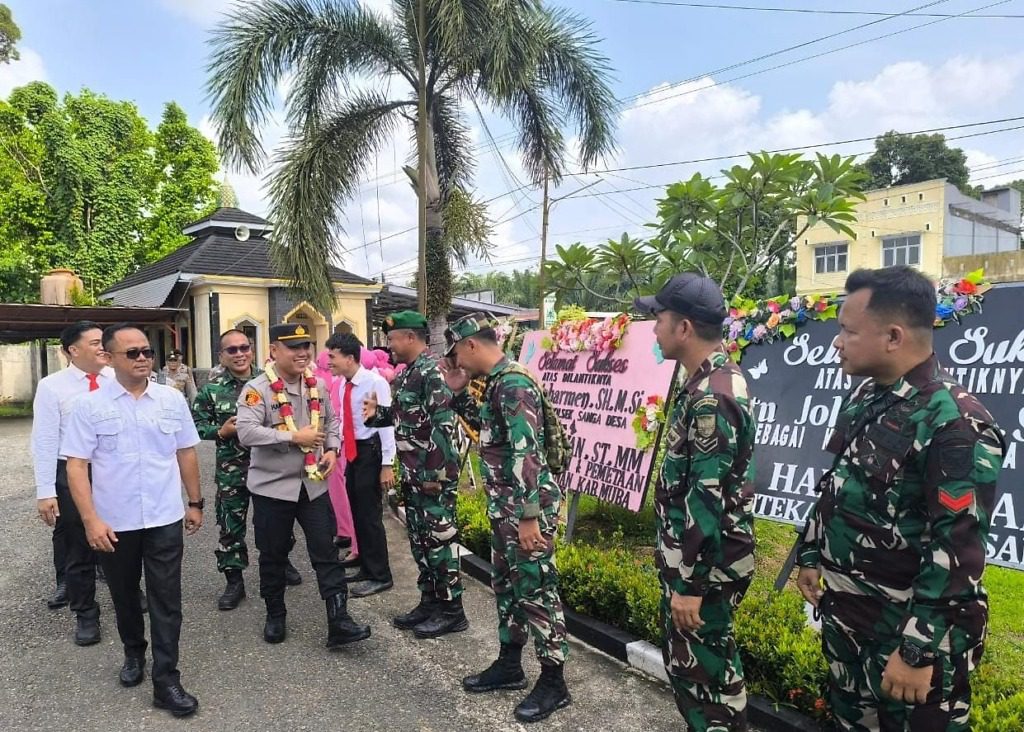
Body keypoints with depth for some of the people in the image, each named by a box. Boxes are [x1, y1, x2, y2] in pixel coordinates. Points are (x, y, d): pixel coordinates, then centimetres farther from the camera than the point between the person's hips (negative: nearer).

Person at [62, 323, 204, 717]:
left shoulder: (172, 399, -1)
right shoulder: (90, 406, -7)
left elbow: (186, 453, 7)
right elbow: (76, 465, -8)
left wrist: (195, 502, 9)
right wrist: (91, 520, -14)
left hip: (164, 519, 0)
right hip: (114, 523, 0)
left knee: (166, 600, 3)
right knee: (124, 596, 19)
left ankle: (166, 681, 14)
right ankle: (133, 654, 44)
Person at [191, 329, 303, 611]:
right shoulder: (211, 388, -4)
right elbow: (196, 424, 0)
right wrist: (221, 431, -16)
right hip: (231, 470, -1)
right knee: (231, 526, 6)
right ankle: (234, 581, 20)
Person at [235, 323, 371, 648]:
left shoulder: (318, 386, 3)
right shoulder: (257, 389, -15)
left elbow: (332, 420, 15)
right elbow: (246, 432, -26)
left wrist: (332, 449, -2)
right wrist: (294, 437, -25)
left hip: (314, 484, 4)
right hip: (272, 486, -4)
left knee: (326, 551, 2)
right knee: (273, 555, 12)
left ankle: (338, 621, 6)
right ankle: (275, 616, 32)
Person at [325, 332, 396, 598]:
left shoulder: (375, 382, -17)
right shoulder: (343, 385, 7)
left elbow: (386, 423, -18)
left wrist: (387, 465, -20)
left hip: (371, 451, -8)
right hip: (352, 452, 8)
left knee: (370, 515, -2)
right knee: (358, 514, 15)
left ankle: (380, 576, 11)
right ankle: (367, 569, 30)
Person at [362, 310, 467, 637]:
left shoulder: (432, 371, -17)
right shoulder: (406, 373, 13)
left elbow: (444, 424, -23)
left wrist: (436, 473, -22)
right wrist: (377, 413, 4)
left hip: (434, 474, -10)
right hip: (413, 474, 10)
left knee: (438, 542, 0)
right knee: (419, 540, 16)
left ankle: (452, 611, 13)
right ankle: (429, 602, 30)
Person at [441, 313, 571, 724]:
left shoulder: (514, 386, -20)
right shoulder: (496, 384, 10)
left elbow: (527, 456, -25)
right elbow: (484, 428, 26)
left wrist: (528, 517, -24)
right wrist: (459, 392, 12)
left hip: (527, 508, -10)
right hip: (504, 507, 10)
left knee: (536, 591, 1)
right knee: (505, 585, 19)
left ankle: (553, 682, 16)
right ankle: (509, 665, 34)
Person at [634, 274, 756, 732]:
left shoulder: (711, 397, -24)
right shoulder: (714, 381, 8)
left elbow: (708, 500, -26)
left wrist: (690, 583, -21)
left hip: (706, 565, -10)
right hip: (695, 556, 10)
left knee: (702, 669, 6)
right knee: (687, 661, 22)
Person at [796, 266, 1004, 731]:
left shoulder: (955, 423, -23)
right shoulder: (864, 398, 3)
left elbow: (957, 552, -24)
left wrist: (917, 650, -22)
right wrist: (811, 555, 16)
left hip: (908, 632, -8)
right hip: (844, 615, 8)